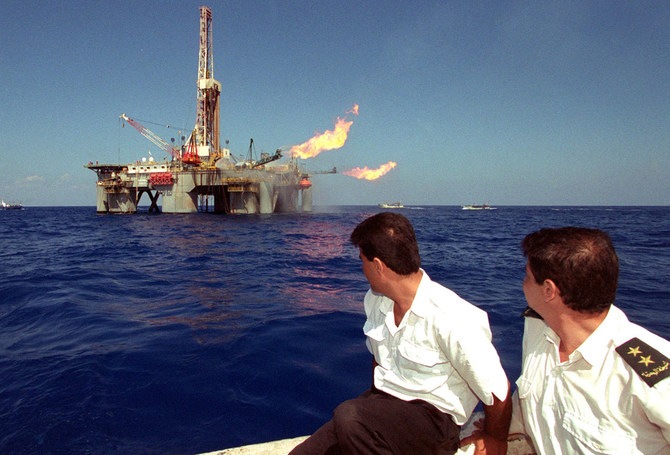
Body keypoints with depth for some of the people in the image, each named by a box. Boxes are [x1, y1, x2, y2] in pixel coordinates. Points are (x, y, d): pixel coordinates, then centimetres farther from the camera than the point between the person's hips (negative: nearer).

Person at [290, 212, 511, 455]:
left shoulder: (450, 319, -24)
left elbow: (498, 391, -15)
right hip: (382, 407, 6)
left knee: (348, 416, -32)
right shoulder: (375, 300, 1)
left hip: (433, 417, -5)